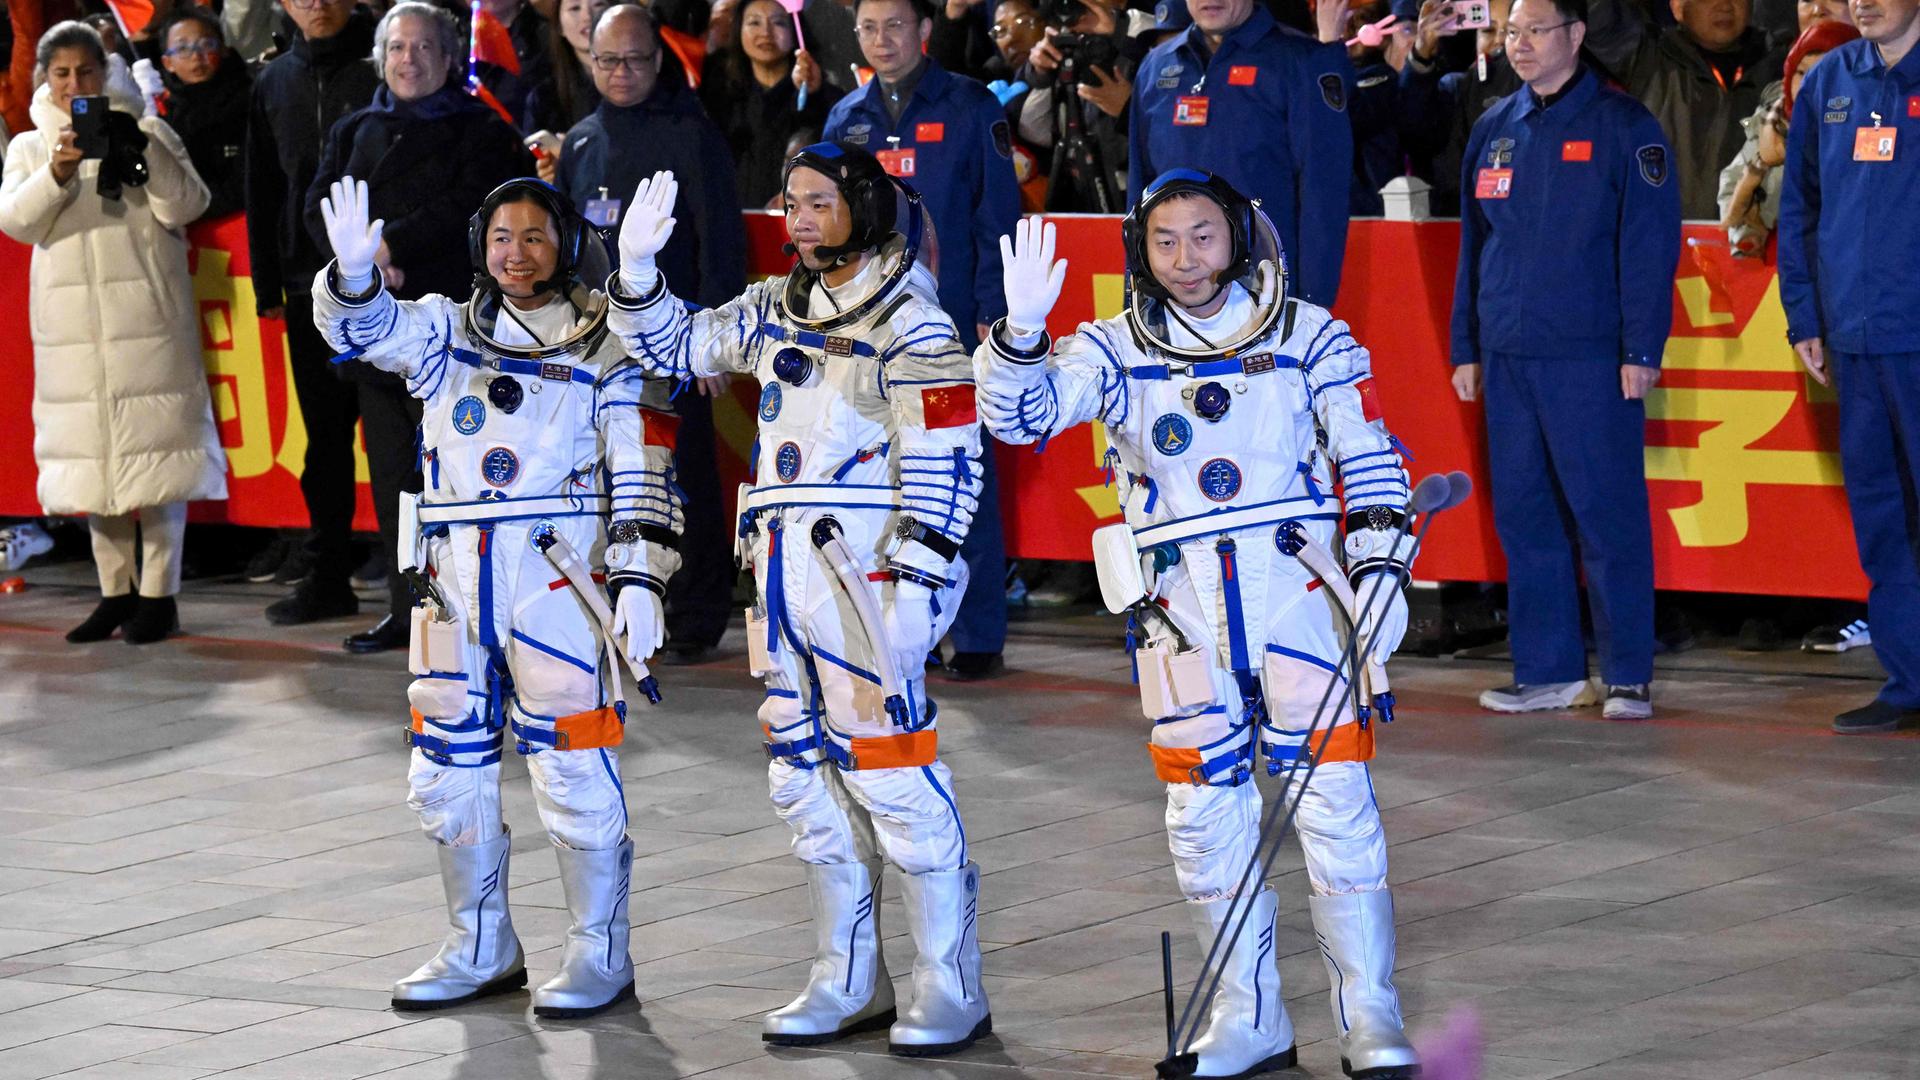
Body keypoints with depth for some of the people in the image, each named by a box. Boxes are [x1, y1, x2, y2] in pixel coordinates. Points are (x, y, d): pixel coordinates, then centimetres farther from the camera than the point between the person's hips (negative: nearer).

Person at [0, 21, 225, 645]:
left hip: (147, 318, -3)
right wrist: (58, 171, -19)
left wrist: (142, 150, -18)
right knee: (93, 455, 5)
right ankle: (116, 593, 13)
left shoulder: (148, 133, 7)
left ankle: (158, 595, -2)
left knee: (154, 451, -6)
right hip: (72, 328, 3)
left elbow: (186, 205, -3)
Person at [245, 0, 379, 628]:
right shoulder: (274, 85, 12)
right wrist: (267, 286, 10)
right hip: (311, 286, 4)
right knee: (325, 434, 8)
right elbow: (263, 191, 15)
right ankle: (326, 577, 14)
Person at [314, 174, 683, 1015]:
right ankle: (481, 950, 24)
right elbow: (364, 327, -3)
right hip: (456, 574, 5)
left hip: (559, 574, -5)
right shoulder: (447, 333, 14)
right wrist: (354, 273, -25)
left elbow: (644, 478, -2)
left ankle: (600, 952, 6)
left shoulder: (605, 349, 2)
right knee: (448, 766, 10)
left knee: (572, 768, -5)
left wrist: (639, 582, -11)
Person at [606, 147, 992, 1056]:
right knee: (805, 773, 11)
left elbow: (945, 467, -12)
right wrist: (637, 269, 7)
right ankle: (848, 984, 20)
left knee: (889, 770, -10)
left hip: (868, 570, -8)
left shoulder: (911, 323, -8)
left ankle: (950, 990, -3)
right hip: (786, 570, 8)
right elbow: (675, 348, 24)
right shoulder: (776, 311, 14)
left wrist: (914, 584, -18)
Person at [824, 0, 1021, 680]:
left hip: (951, 321, -4)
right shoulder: (846, 120, 12)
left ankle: (979, 636, 1)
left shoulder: (970, 109, 0)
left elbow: (997, 217, -3)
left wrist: (992, 313, -10)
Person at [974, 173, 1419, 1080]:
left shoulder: (1308, 337, 3)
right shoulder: (1115, 351, 5)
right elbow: (1020, 413, -8)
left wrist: (1381, 561, -3)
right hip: (1182, 602, 2)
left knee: (1335, 798, -6)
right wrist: (1020, 333, -26)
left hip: (1298, 584, -2)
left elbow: (1368, 458, 7)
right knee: (1206, 814, 5)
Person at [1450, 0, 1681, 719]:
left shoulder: (1622, 126, -3)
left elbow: (1649, 242, -7)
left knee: (1607, 515, -6)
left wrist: (1642, 348, -12)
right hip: (1506, 356, 6)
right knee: (1523, 516, 7)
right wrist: (1465, 348, 14)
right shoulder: (1494, 131, 14)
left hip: (1590, 356, -6)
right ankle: (1547, 670, 14)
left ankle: (1629, 677, -1)